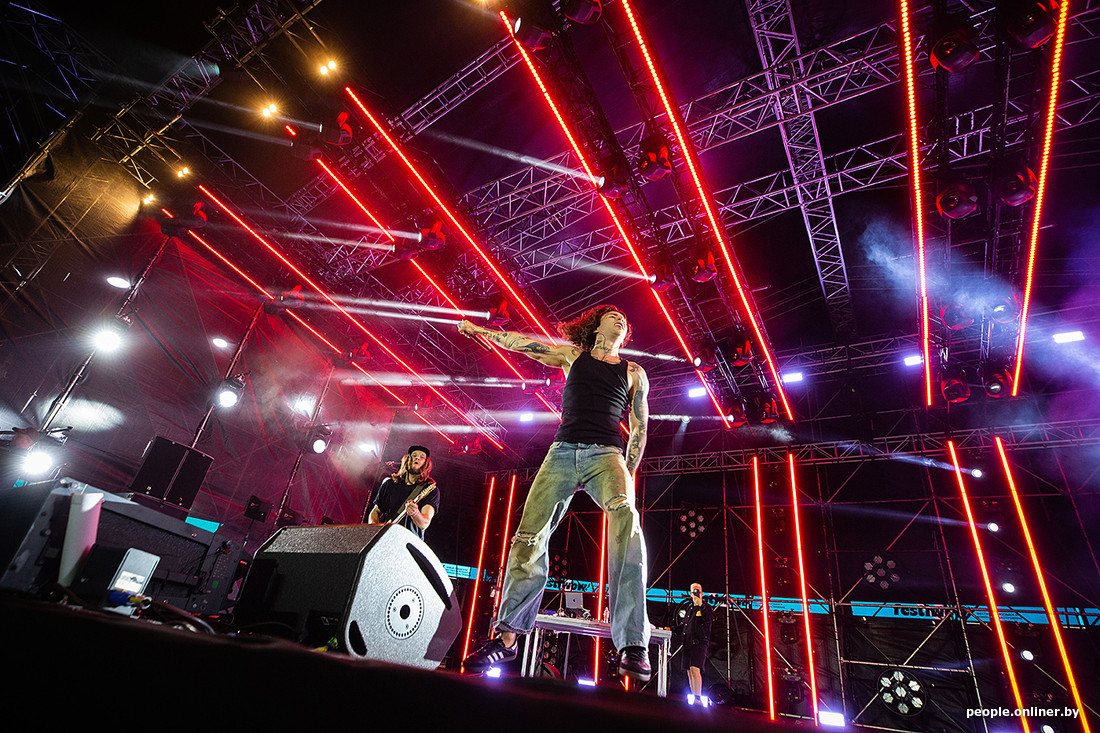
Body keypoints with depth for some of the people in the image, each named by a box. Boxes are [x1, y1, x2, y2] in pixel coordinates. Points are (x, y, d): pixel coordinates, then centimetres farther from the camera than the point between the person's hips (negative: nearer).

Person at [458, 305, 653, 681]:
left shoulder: (634, 373, 18)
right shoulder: (572, 355, 18)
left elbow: (639, 428, 14)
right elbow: (521, 342, 20)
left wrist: (627, 476, 4)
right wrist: (476, 329, 23)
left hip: (606, 453, -1)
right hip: (563, 451, 2)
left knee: (625, 518, -29)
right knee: (530, 533, -9)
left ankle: (632, 646, -31)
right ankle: (507, 637, 3)